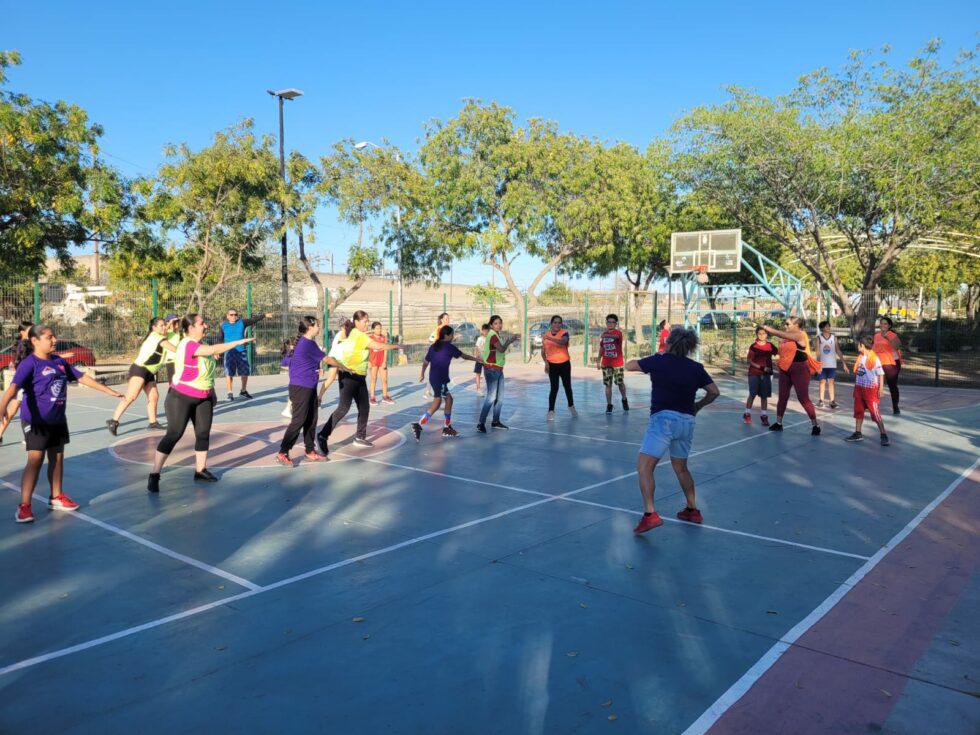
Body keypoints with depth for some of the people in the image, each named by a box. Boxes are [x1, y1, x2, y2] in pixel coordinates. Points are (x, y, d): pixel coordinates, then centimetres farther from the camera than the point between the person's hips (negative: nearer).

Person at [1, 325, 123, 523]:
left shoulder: (59, 361, 8)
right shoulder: (29, 363, -13)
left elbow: (82, 378, 16)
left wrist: (109, 391, 18)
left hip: (58, 419, 7)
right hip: (36, 421, -7)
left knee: (57, 458, 14)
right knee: (35, 460, -10)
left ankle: (56, 497, 28)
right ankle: (24, 505, -3)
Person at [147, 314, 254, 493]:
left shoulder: (200, 343, 5)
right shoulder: (187, 344, -23)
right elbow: (214, 349, -38)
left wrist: (211, 391, 20)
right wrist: (238, 342, -37)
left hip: (203, 398, 8)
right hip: (181, 397, -8)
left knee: (203, 433, 8)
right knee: (174, 435, -8)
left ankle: (200, 470, 20)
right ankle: (154, 475, -2)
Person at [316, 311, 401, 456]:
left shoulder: (358, 334, 11)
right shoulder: (358, 335, -18)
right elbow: (379, 346, -23)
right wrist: (396, 346, -12)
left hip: (359, 377, 10)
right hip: (349, 376, -10)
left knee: (364, 407, 12)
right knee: (343, 408, -13)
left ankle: (359, 437, 22)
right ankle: (323, 436, -9)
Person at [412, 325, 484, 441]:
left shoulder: (433, 346, 11)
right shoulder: (449, 347, -7)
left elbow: (425, 362, 14)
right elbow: (464, 356, 4)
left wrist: (422, 374, 29)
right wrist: (476, 359, 20)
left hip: (433, 378, 8)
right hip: (440, 379, -8)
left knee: (449, 399, 16)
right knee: (436, 404, -8)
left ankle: (447, 427, 20)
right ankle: (419, 425, -18)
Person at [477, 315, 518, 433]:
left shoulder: (496, 335, 15)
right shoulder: (492, 335, -14)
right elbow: (501, 349, -24)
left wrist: (508, 341, 6)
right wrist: (510, 341, -9)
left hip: (498, 369, 10)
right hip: (491, 369, -10)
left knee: (500, 397, 13)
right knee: (491, 397, -12)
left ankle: (495, 421, 22)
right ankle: (481, 423, -12)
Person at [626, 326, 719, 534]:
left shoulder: (659, 361, -2)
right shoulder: (696, 368, 7)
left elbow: (629, 365, 11)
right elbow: (714, 392, 9)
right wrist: (697, 406, 25)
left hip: (664, 418, -6)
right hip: (687, 421, 6)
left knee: (644, 467, -6)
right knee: (681, 467, 23)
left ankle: (650, 514, -19)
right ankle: (692, 510, 32)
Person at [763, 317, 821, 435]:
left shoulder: (800, 335, -13)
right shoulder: (788, 336, 11)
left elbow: (782, 334, -20)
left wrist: (767, 328, -14)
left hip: (799, 370, -8)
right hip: (785, 370, 8)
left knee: (803, 398, -5)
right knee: (782, 397, 11)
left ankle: (816, 425, 7)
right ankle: (778, 423, 22)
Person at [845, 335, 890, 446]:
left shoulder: (874, 358, -14)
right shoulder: (860, 358, 7)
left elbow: (880, 374, -13)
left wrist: (881, 388, -15)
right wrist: (856, 388, 17)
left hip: (870, 389, -8)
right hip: (859, 388, 8)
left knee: (875, 413, -6)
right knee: (858, 411, 13)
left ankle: (884, 435, 1)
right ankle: (858, 434, 23)